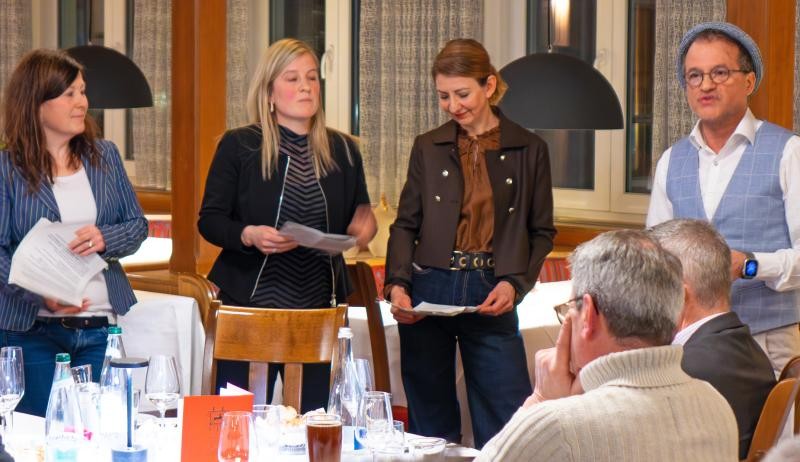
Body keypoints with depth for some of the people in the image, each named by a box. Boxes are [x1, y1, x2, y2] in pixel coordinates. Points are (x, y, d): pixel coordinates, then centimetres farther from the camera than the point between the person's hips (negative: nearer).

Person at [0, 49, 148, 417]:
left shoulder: (104, 155, 9)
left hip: (101, 327, 3)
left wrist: (105, 238, -14)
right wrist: (41, 294, -26)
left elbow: (138, 225, 9)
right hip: (32, 328, -3)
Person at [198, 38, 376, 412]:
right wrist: (249, 236, -19)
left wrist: (365, 226, -1)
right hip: (251, 304, -3)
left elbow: (358, 219, 22)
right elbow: (209, 220, -1)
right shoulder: (239, 146, 1)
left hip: (319, 308, 3)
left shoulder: (342, 150, 12)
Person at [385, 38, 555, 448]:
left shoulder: (529, 150, 4)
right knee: (431, 428, 6)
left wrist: (515, 283, -9)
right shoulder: (428, 148, 9)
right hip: (430, 291, 1)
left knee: (508, 426, -5)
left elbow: (542, 232, 7)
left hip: (491, 298, -1)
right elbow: (405, 225, 10)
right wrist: (397, 285, -6)